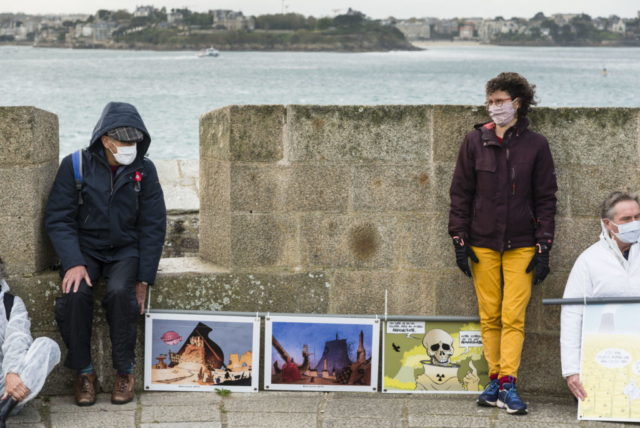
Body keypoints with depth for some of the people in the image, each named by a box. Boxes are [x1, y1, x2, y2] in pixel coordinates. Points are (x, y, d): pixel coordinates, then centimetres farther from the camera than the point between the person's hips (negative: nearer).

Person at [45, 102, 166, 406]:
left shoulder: (144, 170, -3)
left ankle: (125, 371, -14)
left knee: (119, 292, -32)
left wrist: (143, 279, -8)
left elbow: (153, 227, -1)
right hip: (84, 250, 0)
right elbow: (57, 219, -7)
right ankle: (83, 372, -13)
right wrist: (74, 263, -22)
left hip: (125, 250, 0)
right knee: (75, 293, -31)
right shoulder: (75, 166, -7)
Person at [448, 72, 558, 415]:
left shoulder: (536, 145, 2)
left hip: (521, 245, -1)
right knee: (489, 317, 4)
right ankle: (495, 380, 12)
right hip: (482, 244, 1)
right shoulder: (475, 141, 4)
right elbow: (460, 193, 7)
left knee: (513, 317, -7)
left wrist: (544, 247, -1)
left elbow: (546, 199, 4)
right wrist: (459, 239, 0)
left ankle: (508, 384, -5)